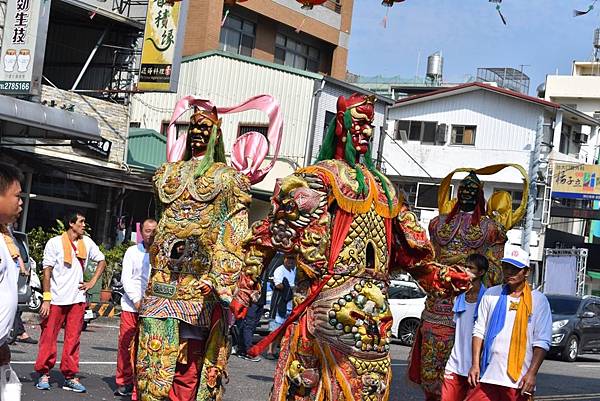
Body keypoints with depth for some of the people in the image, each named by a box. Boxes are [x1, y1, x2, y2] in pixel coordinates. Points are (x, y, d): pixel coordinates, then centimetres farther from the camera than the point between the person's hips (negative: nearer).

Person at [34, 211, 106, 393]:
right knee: (49, 337, 0)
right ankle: (44, 374, 12)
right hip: (56, 299, -4)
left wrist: (92, 282, 9)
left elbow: (101, 261, 22)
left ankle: (70, 377, 10)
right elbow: (47, 272, -6)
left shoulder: (86, 242, 9)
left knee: (73, 339, 4)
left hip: (77, 299, 4)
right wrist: (46, 299, -12)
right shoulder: (55, 243, -3)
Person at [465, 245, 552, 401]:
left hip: (518, 378, -2)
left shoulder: (538, 300, 2)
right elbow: (479, 331, 12)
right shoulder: (491, 295, 11)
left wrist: (532, 373, -10)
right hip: (488, 375, 2)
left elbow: (542, 342, -1)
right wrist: (475, 364, 4)